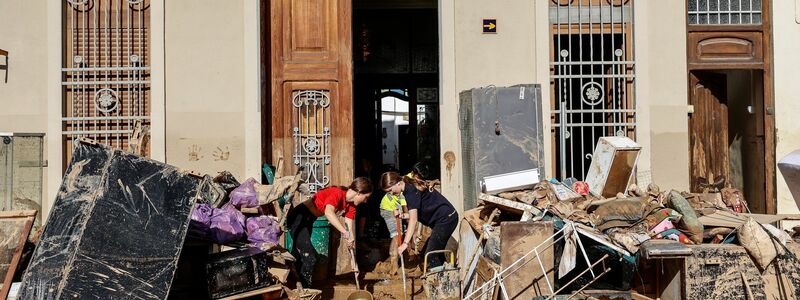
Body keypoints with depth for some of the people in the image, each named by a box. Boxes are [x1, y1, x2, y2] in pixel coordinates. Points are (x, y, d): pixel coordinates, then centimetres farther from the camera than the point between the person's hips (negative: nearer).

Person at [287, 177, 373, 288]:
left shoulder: (351, 205, 0)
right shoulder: (337, 193, -26)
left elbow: (350, 228, -2)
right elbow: (328, 212, -46)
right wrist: (345, 233, -52)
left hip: (308, 221, 9)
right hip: (298, 217, -9)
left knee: (298, 256, 18)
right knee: (310, 258, -12)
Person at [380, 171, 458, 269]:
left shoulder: (410, 190, -15)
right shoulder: (411, 187, 15)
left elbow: (413, 219, -21)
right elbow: (416, 214, 18)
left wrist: (405, 243, -24)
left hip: (445, 218, -10)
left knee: (430, 256, -11)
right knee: (436, 252, 11)